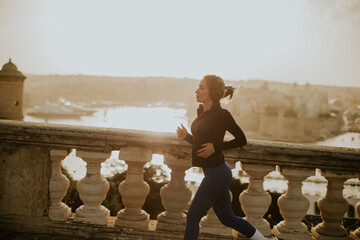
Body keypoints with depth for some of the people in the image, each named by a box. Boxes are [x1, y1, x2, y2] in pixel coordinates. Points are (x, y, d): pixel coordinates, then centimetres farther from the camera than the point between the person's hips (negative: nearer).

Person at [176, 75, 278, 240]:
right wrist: (186, 136, 0)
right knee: (227, 218, 17)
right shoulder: (202, 112, 9)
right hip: (211, 172, 9)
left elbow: (241, 139, -9)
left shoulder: (222, 115, -15)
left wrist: (216, 147, -18)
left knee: (193, 216, 0)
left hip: (217, 173, -9)